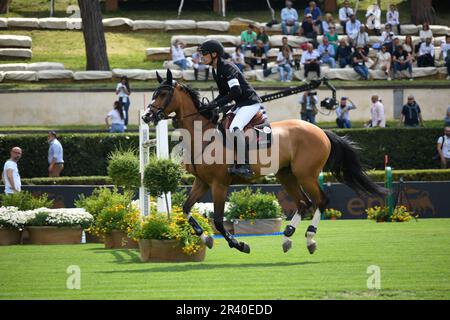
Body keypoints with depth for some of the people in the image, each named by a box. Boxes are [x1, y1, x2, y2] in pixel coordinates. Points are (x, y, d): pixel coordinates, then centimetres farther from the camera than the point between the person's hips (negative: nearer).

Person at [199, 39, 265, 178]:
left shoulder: (227, 68, -18)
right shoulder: (215, 71, 12)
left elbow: (236, 91, -25)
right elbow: (223, 93, 18)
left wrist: (217, 104, -25)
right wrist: (211, 105, 2)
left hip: (251, 102, -11)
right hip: (240, 105, 11)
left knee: (235, 128, -29)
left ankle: (245, 166, -30)